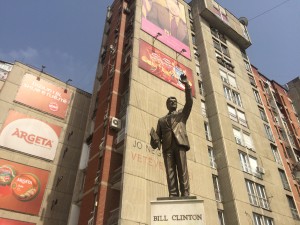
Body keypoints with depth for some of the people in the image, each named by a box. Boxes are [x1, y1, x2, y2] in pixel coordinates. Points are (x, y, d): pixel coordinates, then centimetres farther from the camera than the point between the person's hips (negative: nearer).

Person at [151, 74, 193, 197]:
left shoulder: (182, 114, 24)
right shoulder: (161, 120, 28)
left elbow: (189, 101, 9)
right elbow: (158, 134, 18)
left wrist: (186, 84, 0)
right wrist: (155, 141, -6)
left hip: (180, 143, -1)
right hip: (167, 146, 2)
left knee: (182, 170, -10)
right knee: (170, 172, -7)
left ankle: (185, 195, -11)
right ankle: (173, 196, -10)